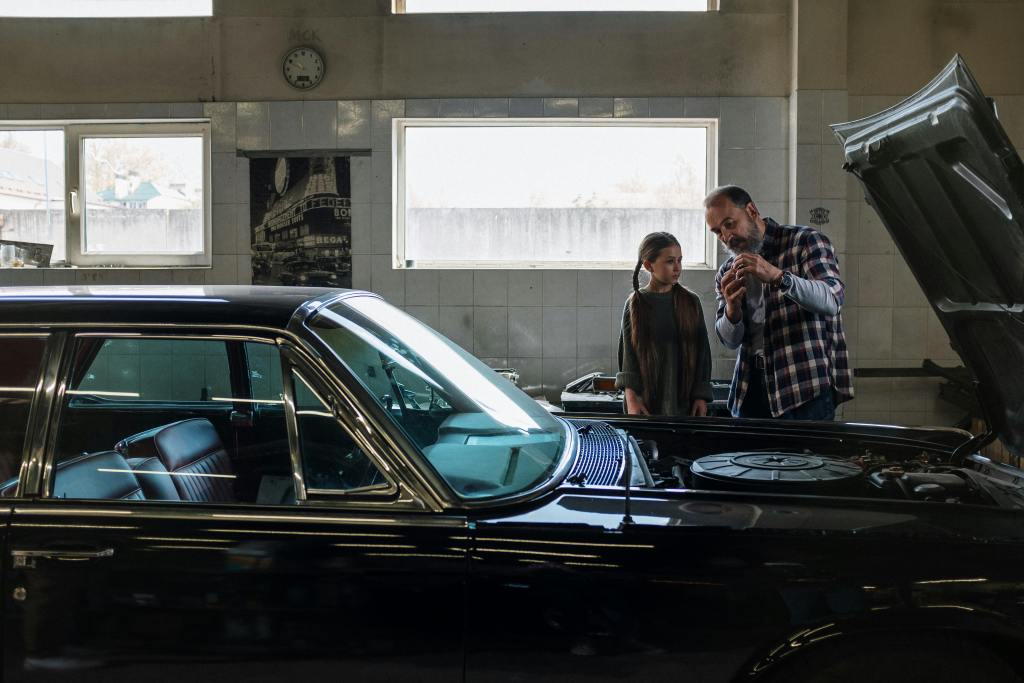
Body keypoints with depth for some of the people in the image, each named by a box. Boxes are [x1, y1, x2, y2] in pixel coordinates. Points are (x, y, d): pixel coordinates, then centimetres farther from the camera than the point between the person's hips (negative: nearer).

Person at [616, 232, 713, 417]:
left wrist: (701, 396, -2)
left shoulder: (690, 302, 2)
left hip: (684, 399, 1)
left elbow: (702, 351, 4)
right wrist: (632, 400, -8)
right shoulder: (635, 304, 0)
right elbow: (627, 355, -1)